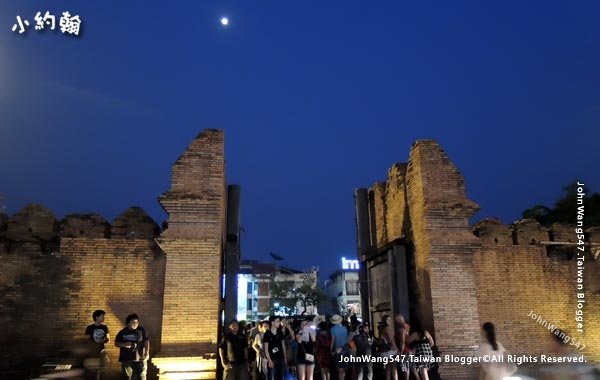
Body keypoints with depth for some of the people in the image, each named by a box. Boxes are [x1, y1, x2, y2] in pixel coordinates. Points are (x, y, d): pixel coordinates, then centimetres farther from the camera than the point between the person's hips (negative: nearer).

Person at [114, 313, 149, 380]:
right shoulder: (122, 332, 3)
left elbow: (146, 342, 0)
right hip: (126, 359, 1)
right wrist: (124, 344, -14)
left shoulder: (142, 330, 0)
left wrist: (146, 353, -12)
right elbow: (116, 343, 6)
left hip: (140, 358, -1)